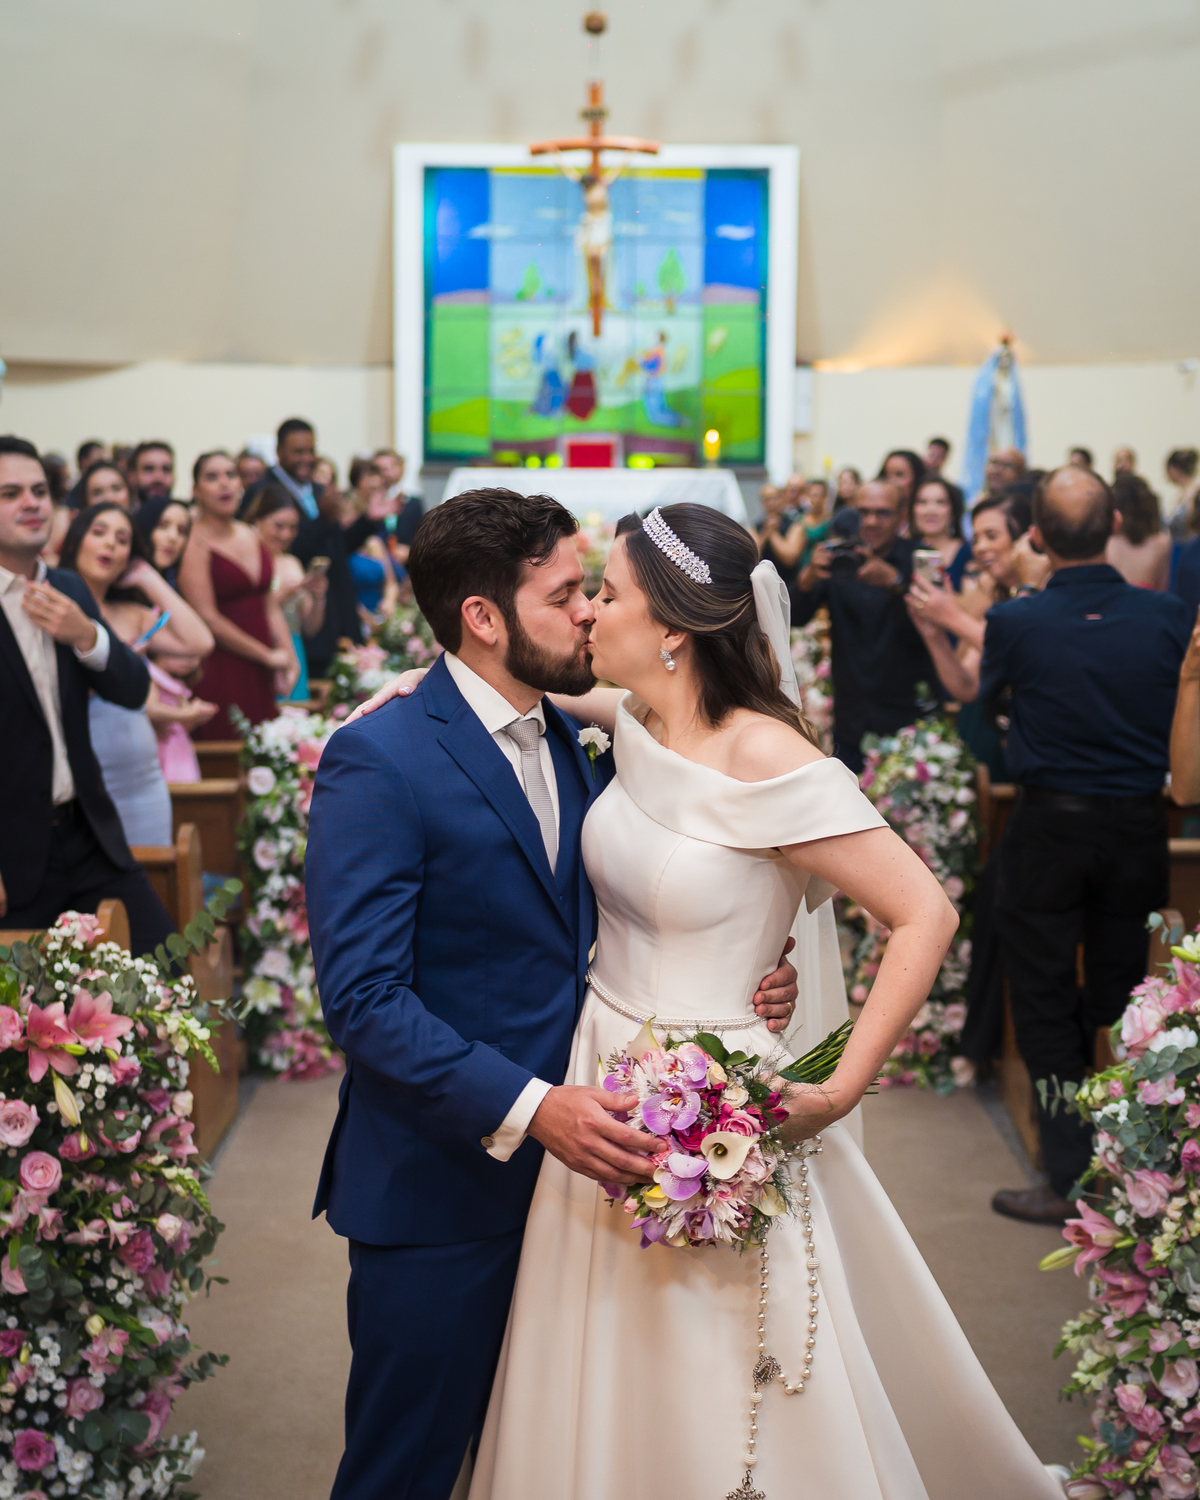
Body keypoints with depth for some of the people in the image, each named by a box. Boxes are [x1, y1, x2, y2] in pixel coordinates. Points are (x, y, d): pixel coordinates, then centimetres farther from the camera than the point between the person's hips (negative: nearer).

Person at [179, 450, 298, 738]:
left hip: (260, 678, 7)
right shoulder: (194, 542, -7)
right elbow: (208, 620, -13)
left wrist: (289, 658, -1)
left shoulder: (252, 536, 14)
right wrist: (268, 656, -7)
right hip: (220, 672, -6)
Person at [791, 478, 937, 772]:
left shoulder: (917, 562, -5)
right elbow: (797, 617, -6)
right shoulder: (838, 560, 3)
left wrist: (895, 582, -34)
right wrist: (808, 577, -26)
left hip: (906, 717, -3)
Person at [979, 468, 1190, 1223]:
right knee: (1120, 1003, 14)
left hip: (1049, 827, -2)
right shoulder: (1170, 617, -9)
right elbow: (1181, 718, 6)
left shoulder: (1014, 623, -15)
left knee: (1047, 1005, 8)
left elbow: (986, 695, 6)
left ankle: (1072, 1177, 10)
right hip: (1140, 827, 3)